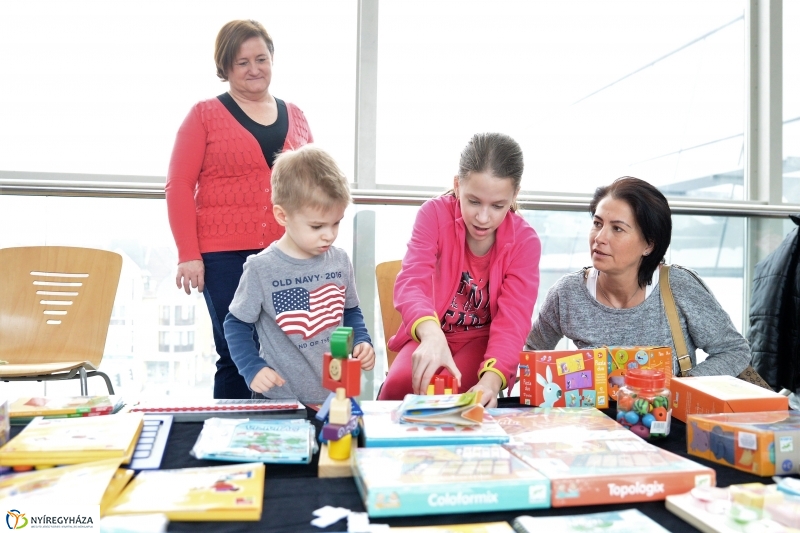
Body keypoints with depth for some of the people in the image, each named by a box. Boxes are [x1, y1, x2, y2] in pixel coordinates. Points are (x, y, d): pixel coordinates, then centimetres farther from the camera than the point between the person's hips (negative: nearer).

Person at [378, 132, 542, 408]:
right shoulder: (435, 214, -15)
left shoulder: (525, 241, -13)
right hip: (430, 335, 1)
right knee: (400, 382, -29)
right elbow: (411, 282, -30)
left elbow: (512, 319, -21)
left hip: (482, 340, 0)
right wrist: (431, 334, -53)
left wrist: (491, 381, -40)